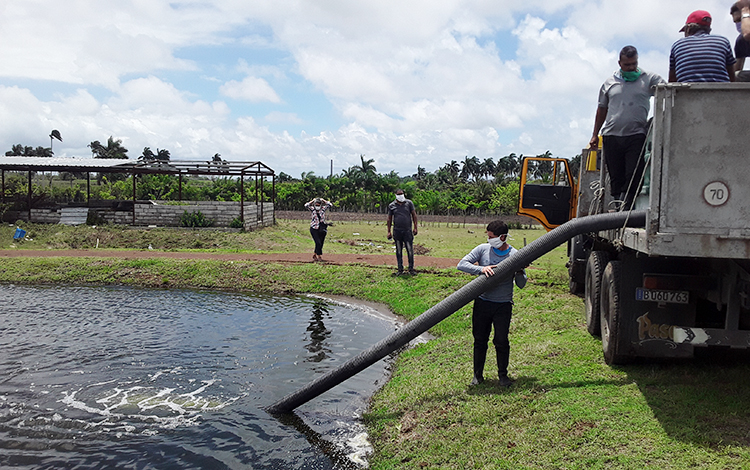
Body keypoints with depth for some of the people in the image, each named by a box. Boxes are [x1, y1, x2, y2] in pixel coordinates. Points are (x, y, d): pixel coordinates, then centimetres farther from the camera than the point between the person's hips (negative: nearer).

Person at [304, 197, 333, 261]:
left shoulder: (323, 209, 7)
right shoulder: (312, 209, 1)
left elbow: (330, 205, -1)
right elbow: (306, 205, -16)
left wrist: (323, 201, 2)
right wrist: (312, 201, -6)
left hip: (322, 229, 3)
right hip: (314, 229, -3)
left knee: (320, 244, 6)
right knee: (318, 243, -12)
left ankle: (314, 255, 23)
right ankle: (319, 256, 1)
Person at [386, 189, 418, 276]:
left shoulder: (409, 203, 5)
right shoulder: (391, 205, 6)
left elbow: (414, 215, 8)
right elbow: (389, 219, 11)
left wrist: (415, 227, 1)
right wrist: (389, 231, 8)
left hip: (407, 230, -1)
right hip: (397, 231, 1)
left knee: (410, 250, -1)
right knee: (399, 251, 7)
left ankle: (411, 269, 8)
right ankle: (400, 269, 15)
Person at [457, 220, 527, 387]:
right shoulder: (483, 249, -1)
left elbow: (521, 285, 4)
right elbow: (462, 264, -8)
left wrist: (520, 273, -18)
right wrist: (481, 269, -22)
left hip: (503, 305, -1)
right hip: (482, 303, 1)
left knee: (501, 341, 1)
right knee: (480, 340, 9)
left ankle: (503, 375, 21)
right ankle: (478, 374, 24)